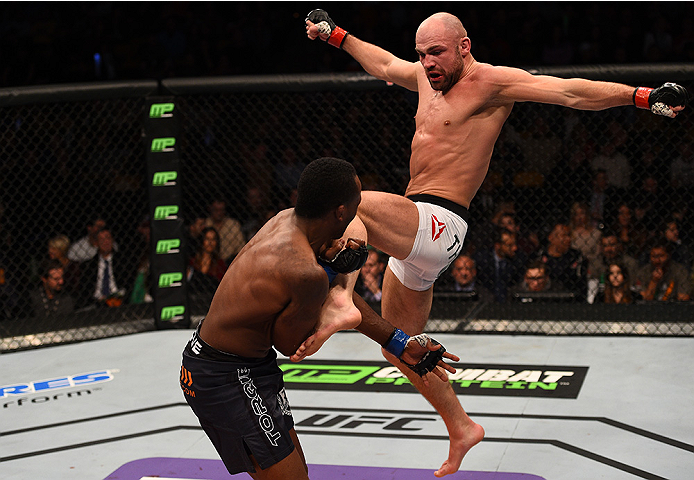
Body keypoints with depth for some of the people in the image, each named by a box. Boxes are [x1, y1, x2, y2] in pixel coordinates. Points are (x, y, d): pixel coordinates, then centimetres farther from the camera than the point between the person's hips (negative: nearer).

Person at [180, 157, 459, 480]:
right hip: (229, 380, -10)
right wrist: (331, 268, -12)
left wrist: (400, 344, 15)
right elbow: (289, 344, -11)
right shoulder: (307, 273, -29)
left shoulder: (286, 220, 0)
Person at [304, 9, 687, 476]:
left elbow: (571, 92, -16)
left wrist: (643, 96, -26)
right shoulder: (427, 76, 15)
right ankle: (461, 428, 25)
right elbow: (383, 63, 36)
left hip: (440, 225, -9)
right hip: (414, 232, 9)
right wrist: (334, 34, 42)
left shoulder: (491, 81, -8)